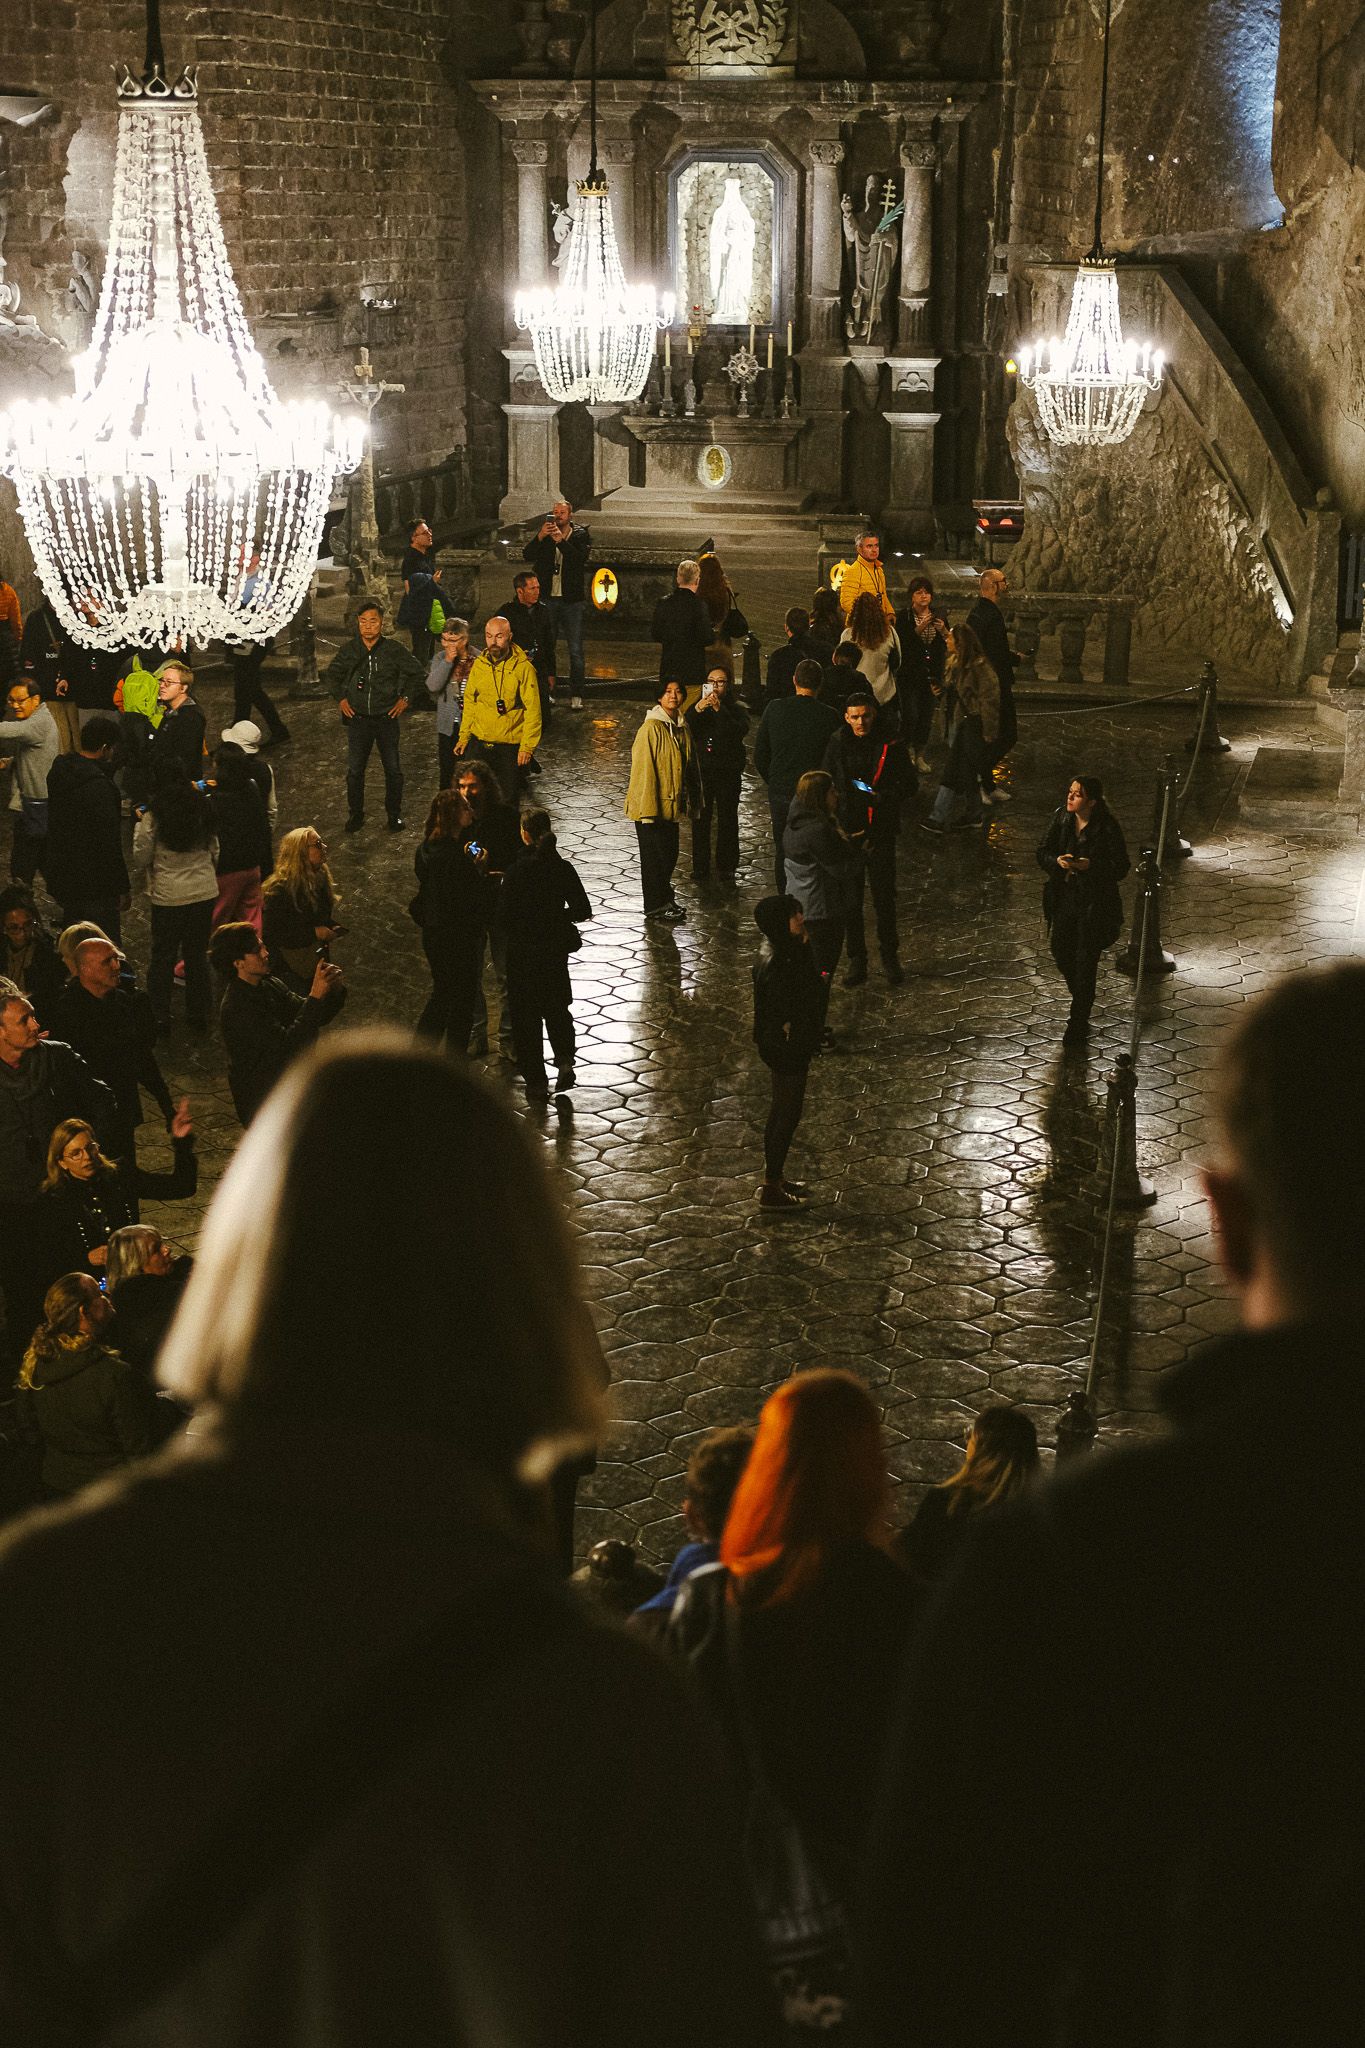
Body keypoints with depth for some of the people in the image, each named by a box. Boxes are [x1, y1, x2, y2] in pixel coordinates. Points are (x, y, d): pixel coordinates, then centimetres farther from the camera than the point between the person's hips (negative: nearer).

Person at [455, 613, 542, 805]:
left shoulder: (523, 667, -11)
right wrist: (463, 736, 10)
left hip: (511, 745, -4)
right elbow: (469, 702, 12)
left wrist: (527, 746, -13)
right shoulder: (478, 664, 3)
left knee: (508, 798, 6)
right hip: (479, 743, 4)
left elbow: (533, 710, -10)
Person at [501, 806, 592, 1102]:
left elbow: (507, 919, -19)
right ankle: (565, 1060, 4)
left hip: (524, 954, -4)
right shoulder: (564, 869, -8)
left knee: (526, 1015, 11)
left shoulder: (515, 874, -20)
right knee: (556, 1006, 25)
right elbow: (583, 910, -3)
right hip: (556, 950, 4)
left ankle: (536, 1083, 16)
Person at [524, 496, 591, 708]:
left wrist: (560, 540, -25)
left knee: (575, 651, -2)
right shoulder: (542, 533, 6)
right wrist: (540, 536, -21)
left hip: (572, 601, -2)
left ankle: (576, 696, 1)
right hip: (548, 599, 2)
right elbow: (527, 556, -8)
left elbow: (580, 558, -17)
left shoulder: (580, 535, 0)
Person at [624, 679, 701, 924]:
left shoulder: (682, 729, 7)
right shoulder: (651, 729, -17)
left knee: (670, 854, 15)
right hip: (651, 808, -7)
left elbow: (688, 766, 17)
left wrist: (691, 802, 16)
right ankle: (655, 908, 12)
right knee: (654, 857, 1)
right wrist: (648, 809, -20)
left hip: (672, 804, 7)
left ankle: (665, 899, 31)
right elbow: (643, 770, -18)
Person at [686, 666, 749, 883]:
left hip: (728, 773, -2)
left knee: (727, 820, 6)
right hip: (701, 771, 2)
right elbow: (686, 732, -10)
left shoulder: (736, 711, -2)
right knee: (700, 821, 4)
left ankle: (727, 866, 15)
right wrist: (697, 710, -27)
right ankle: (700, 867, 11)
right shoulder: (697, 708, 4)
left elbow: (739, 732, -21)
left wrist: (719, 710, -30)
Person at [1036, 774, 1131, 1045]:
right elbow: (1043, 853, 3)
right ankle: (1081, 999, 45)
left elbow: (1121, 868, -14)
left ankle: (1078, 1024, 15)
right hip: (1064, 898, 5)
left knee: (1085, 962, 2)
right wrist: (1057, 861, -18)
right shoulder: (1061, 819, -4)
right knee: (1061, 951, 17)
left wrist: (1090, 866, -27)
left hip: (1093, 904, -5)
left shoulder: (1108, 828, -18)